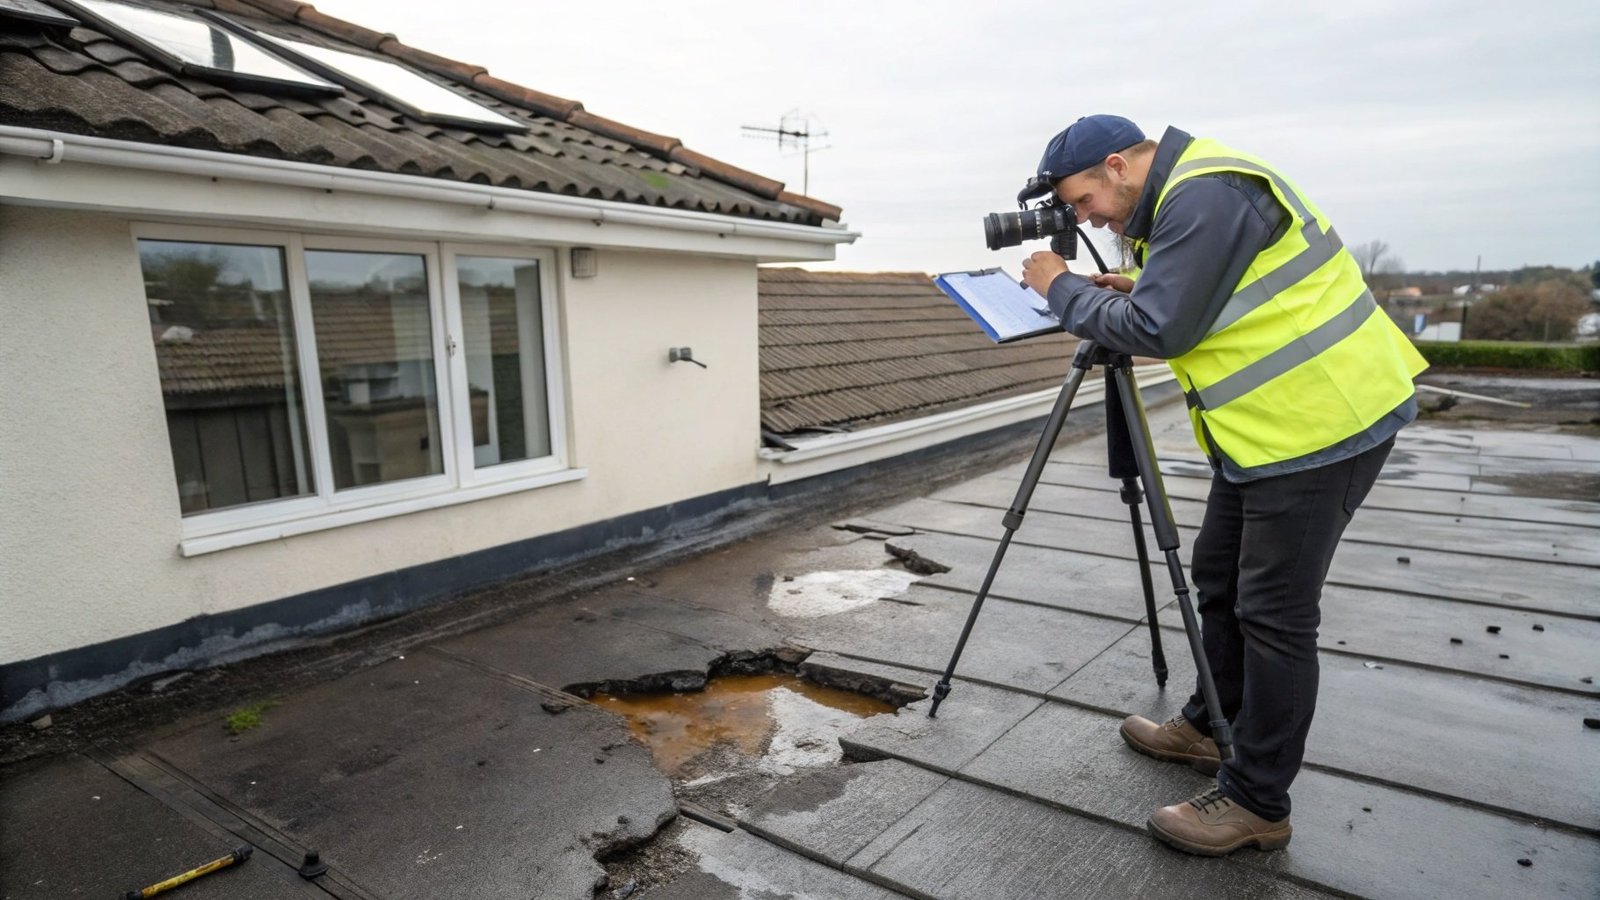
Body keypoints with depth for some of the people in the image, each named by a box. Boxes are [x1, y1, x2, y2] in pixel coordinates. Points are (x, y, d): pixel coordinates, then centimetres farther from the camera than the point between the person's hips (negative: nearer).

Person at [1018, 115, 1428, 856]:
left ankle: (1255, 803, 9)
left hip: (1320, 422, -11)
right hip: (1269, 423, 11)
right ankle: (1211, 727, 34)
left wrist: (1061, 288, -10)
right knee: (1219, 580, 18)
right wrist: (1136, 288, 5)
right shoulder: (1179, 195, 13)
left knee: (1273, 614, -4)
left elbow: (1155, 329, -23)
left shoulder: (1205, 194, -19)